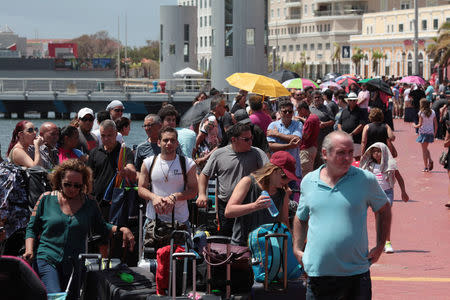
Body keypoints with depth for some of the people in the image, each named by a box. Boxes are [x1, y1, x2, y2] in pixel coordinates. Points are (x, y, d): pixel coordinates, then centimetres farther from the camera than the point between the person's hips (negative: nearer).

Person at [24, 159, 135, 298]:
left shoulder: (89, 203, 8)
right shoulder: (46, 199, 4)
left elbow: (101, 228, 18)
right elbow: (32, 228, 9)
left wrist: (121, 229, 0)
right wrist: (29, 250, -7)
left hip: (75, 264, 3)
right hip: (46, 260, -3)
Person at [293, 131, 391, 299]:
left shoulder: (365, 180, -1)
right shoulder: (308, 181, 6)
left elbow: (383, 210, 13)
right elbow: (301, 218, 21)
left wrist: (380, 247, 6)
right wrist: (297, 249, 11)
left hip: (356, 273, -1)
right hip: (317, 272, 2)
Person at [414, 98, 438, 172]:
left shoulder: (421, 113, -9)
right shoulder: (432, 112, 4)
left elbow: (420, 124, -14)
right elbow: (436, 125, 6)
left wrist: (415, 126, 6)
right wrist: (434, 134, 16)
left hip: (423, 132, -5)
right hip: (430, 132, 5)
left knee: (424, 150, 3)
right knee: (425, 148, 22)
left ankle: (426, 167, 2)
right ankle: (430, 161, 0)